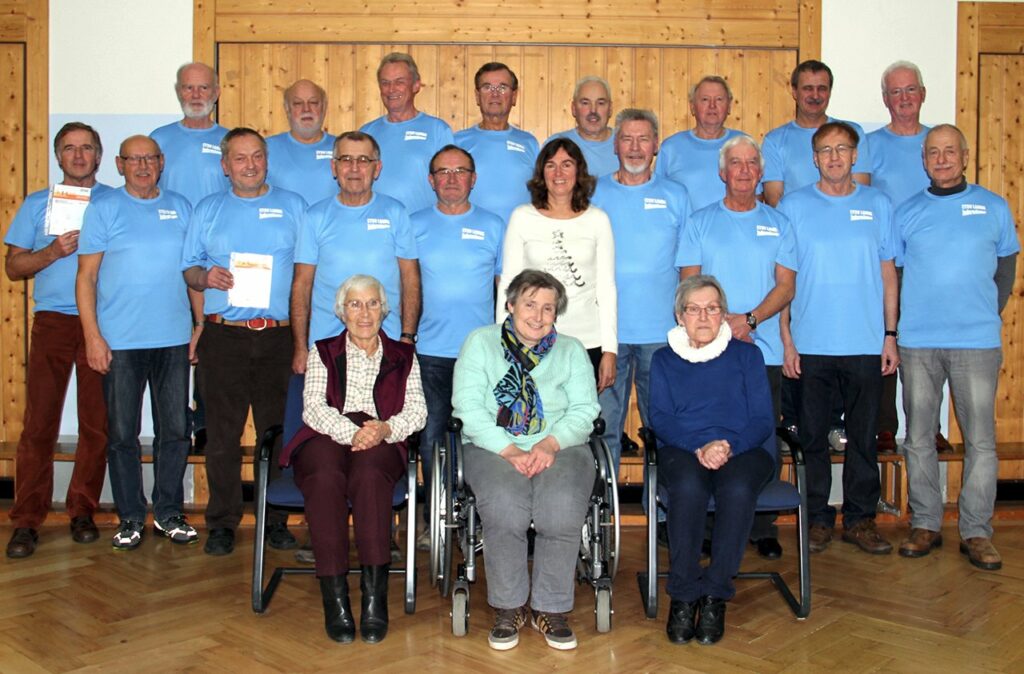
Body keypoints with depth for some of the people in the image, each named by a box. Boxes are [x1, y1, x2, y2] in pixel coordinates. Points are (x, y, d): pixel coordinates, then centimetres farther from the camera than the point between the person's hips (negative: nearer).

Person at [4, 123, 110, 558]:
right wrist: (54, 251, -8)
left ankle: (82, 512, 15)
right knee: (39, 422, -3)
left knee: (97, 423, 3)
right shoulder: (36, 204, 13)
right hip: (53, 321, 0)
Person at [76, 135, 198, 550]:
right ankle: (130, 518, 18)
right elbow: (86, 276, -1)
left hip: (173, 340, 2)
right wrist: (92, 336, -9)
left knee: (175, 430, 6)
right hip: (120, 342, -2)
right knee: (122, 434, 4)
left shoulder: (180, 207, 10)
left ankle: (169, 513, 20)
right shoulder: (104, 208, 2)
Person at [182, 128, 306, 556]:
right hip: (223, 336, 1)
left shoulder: (292, 206, 12)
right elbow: (188, 268, 14)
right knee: (222, 434, 2)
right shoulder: (207, 210, 14)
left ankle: (276, 520, 14)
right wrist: (205, 277, -9)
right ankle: (222, 523, 12)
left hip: (278, 335, 0)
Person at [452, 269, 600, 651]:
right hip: (493, 447, -1)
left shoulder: (571, 350, 17)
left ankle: (551, 609, -10)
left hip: (559, 447, 1)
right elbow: (469, 408, -2)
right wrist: (510, 451, -16)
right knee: (504, 506, -32)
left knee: (563, 508, -29)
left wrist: (550, 444, -14)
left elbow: (584, 410, 6)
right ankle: (508, 607, -11)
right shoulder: (480, 342, 10)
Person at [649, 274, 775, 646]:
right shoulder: (664, 360, 18)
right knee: (688, 486, -36)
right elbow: (660, 419, 4)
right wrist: (699, 448, -16)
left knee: (737, 489, -36)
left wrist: (729, 446, -16)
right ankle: (683, 596, -24)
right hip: (683, 451, 0)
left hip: (743, 449, 0)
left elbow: (763, 419, 5)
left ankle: (715, 595, -23)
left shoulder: (746, 354, 15)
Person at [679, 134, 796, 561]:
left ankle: (763, 529, 12)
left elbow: (786, 286, 4)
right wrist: (721, 321, -12)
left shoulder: (778, 224, 12)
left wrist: (750, 318, -12)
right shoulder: (701, 222, 9)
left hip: (763, 351, 1)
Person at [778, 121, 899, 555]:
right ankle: (817, 518, 19)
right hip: (811, 344, -1)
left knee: (864, 435, 8)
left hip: (865, 344, 1)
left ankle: (860, 518, 21)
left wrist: (890, 334, 3)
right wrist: (786, 340, -4)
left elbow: (888, 273, 9)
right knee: (812, 436, 6)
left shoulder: (877, 205, 7)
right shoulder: (793, 206, 3)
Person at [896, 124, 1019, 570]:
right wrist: (898, 328, 2)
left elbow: (1006, 268, 14)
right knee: (919, 438, 6)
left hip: (978, 342, -1)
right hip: (917, 343, 1)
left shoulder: (994, 207, 8)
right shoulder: (907, 212, 8)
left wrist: (987, 315, 7)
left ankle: (976, 532, 9)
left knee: (981, 441, -1)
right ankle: (925, 524, 17)